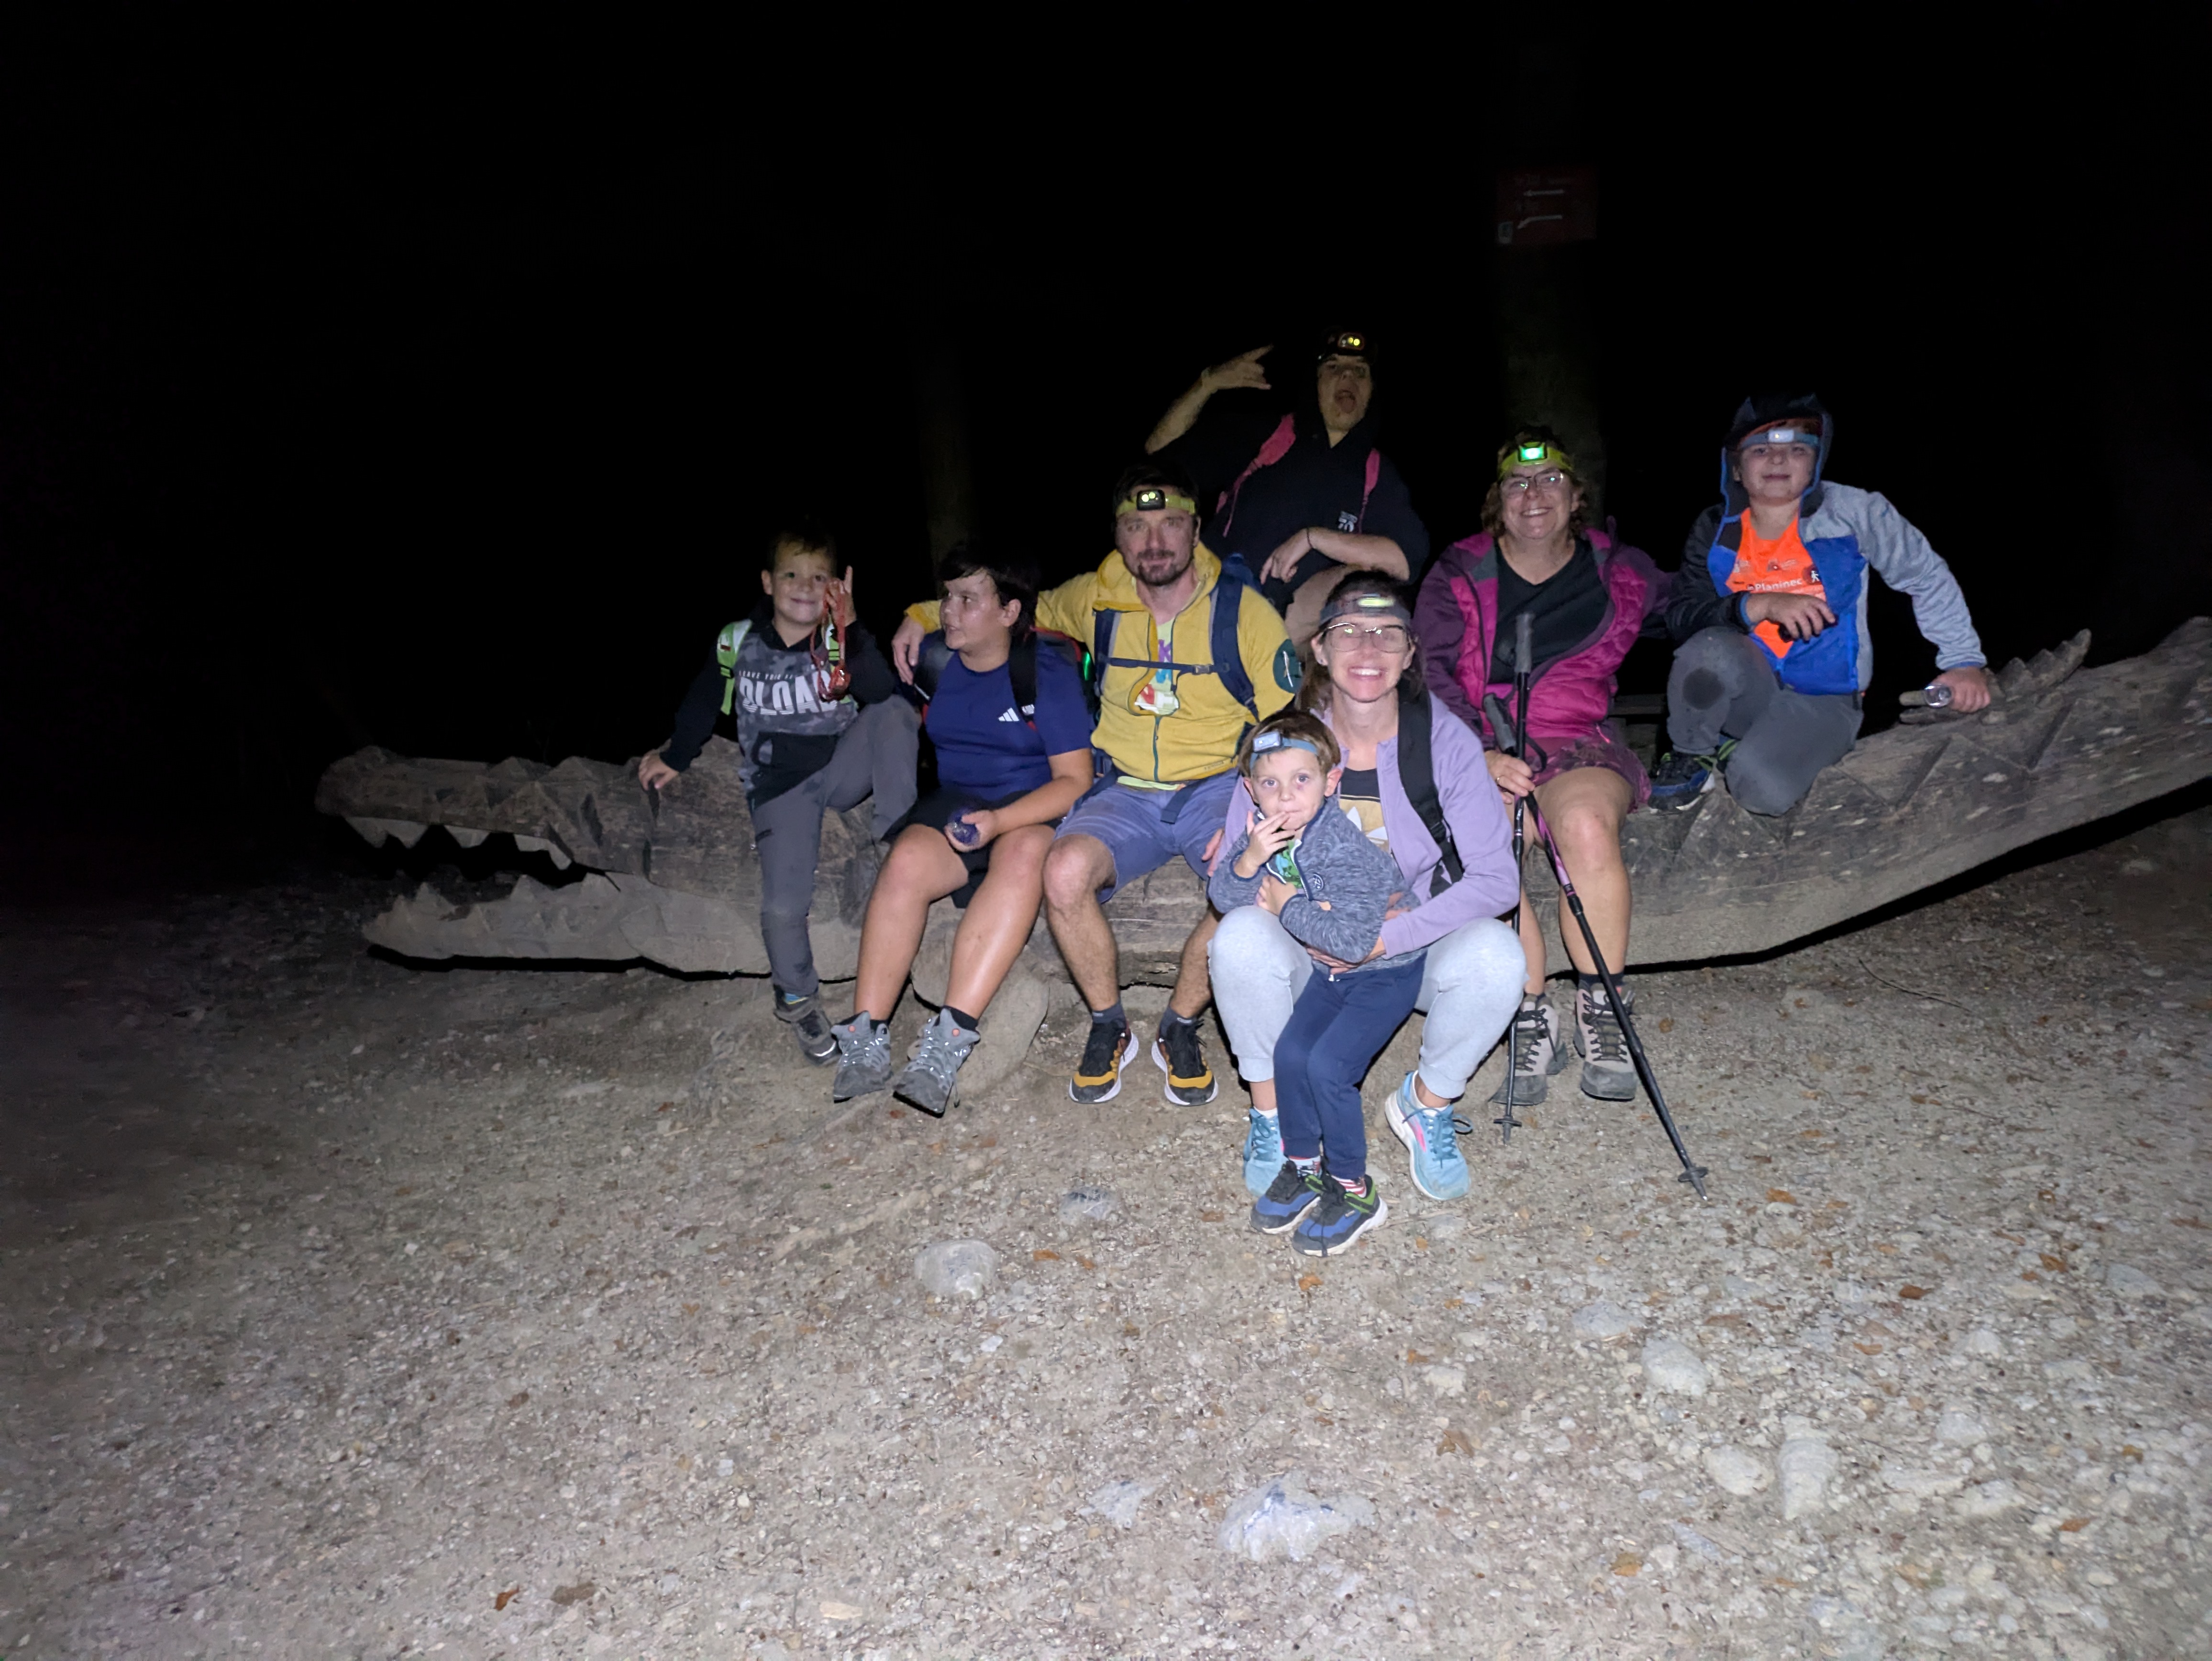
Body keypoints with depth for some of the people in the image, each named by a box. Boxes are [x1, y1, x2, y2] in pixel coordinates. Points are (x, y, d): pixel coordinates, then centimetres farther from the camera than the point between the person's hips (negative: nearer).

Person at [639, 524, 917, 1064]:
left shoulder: (842, 640, -5)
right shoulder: (737, 644, -1)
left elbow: (881, 693, -25)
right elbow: (703, 702, 19)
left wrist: (849, 631, -34)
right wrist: (675, 757, 27)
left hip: (842, 770, 0)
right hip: (780, 786, 0)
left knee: (896, 710, -28)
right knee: (782, 906, -20)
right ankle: (797, 999, 10)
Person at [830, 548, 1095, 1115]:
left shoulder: (1049, 674, -5)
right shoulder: (934, 659, 7)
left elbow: (1074, 780, -10)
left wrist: (1001, 820, -26)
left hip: (1034, 814, -3)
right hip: (954, 804, 3)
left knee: (1023, 855, -38)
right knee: (907, 860, -30)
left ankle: (949, 1041, -43)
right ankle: (866, 1041, -28)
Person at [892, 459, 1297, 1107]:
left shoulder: (1244, 611, -4)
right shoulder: (1096, 600, 4)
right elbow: (1028, 607, 27)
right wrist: (924, 614, 17)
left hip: (1216, 787, -1)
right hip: (1126, 792, 2)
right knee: (1066, 872, -31)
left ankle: (1179, 1026, -7)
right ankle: (1108, 1027, -4)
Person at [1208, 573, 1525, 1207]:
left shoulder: (1447, 740, -11)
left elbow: (1496, 878, -13)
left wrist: (1386, 938, -23)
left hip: (1417, 946, 0)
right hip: (1308, 954, 0)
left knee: (1494, 953, -31)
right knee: (1242, 935, -31)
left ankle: (1427, 1104, -1)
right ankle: (1270, 1110, -5)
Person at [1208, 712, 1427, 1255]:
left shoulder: (1346, 849, -31)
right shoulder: (1263, 832, -8)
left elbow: (1352, 939, -37)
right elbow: (1223, 899, -6)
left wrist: (1285, 907, -24)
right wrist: (1249, 860, -27)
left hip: (1387, 969, -7)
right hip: (1333, 971, 7)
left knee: (1328, 1066, -16)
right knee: (1291, 1053, -7)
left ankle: (1353, 1190, 3)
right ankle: (1303, 1167, 15)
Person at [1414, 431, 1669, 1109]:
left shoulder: (1619, 571, 13)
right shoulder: (1458, 577, 7)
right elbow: (1432, 678, -5)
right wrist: (1483, 757, -19)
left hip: (1580, 743, 0)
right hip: (1480, 753, 0)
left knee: (1586, 825, -35)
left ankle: (1600, 1012, -17)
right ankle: (1533, 1024, -16)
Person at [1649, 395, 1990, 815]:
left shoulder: (1852, 511, -6)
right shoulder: (1715, 531, -1)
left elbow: (1927, 577, 2)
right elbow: (1683, 615, -11)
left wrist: (1963, 659, -1)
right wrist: (1761, 605, -26)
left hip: (1823, 701, -1)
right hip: (1746, 692, 2)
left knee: (1764, 789, -32)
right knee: (1712, 649, -34)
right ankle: (1692, 758, -6)